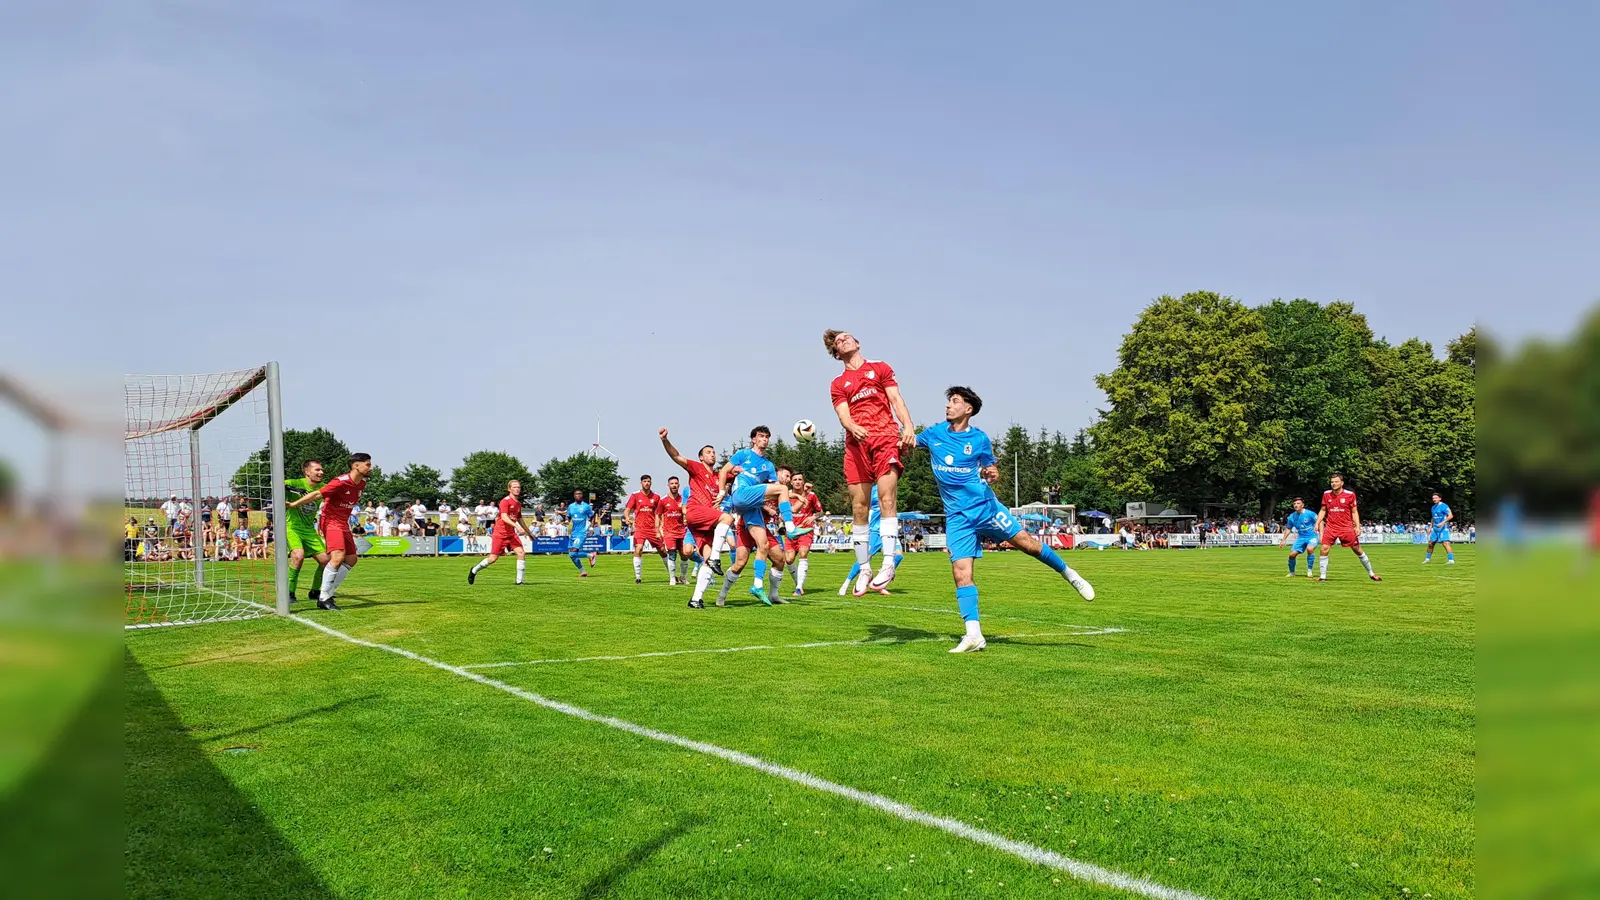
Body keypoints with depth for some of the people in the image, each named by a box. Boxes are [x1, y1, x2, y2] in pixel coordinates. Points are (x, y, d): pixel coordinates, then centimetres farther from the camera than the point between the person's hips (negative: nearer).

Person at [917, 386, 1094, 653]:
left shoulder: (979, 438, 0)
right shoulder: (934, 433, 5)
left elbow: (992, 471, 9)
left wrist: (992, 474, -15)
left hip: (984, 505, -1)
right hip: (957, 516, 2)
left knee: (1026, 542, -10)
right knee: (961, 573, -8)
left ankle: (1070, 575, 16)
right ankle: (973, 636, -6)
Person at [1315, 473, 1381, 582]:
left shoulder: (1350, 494, -4)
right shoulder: (1326, 494, 3)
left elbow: (1354, 512, 1)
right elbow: (1323, 511, 12)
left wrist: (1358, 526, -7)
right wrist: (1317, 523, 2)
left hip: (1347, 527, -2)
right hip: (1331, 527, 2)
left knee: (1358, 550, 5)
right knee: (1324, 549, -12)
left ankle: (1371, 573, 20)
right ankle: (1323, 576, -3)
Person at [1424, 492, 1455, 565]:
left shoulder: (1443, 506, -10)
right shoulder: (1433, 507, 15)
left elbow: (1451, 516, -18)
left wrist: (1443, 523, -27)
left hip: (1443, 528, -8)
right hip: (1435, 528, 8)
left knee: (1446, 543, -18)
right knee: (1430, 543, 11)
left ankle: (1451, 560, -21)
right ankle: (1427, 559, 24)